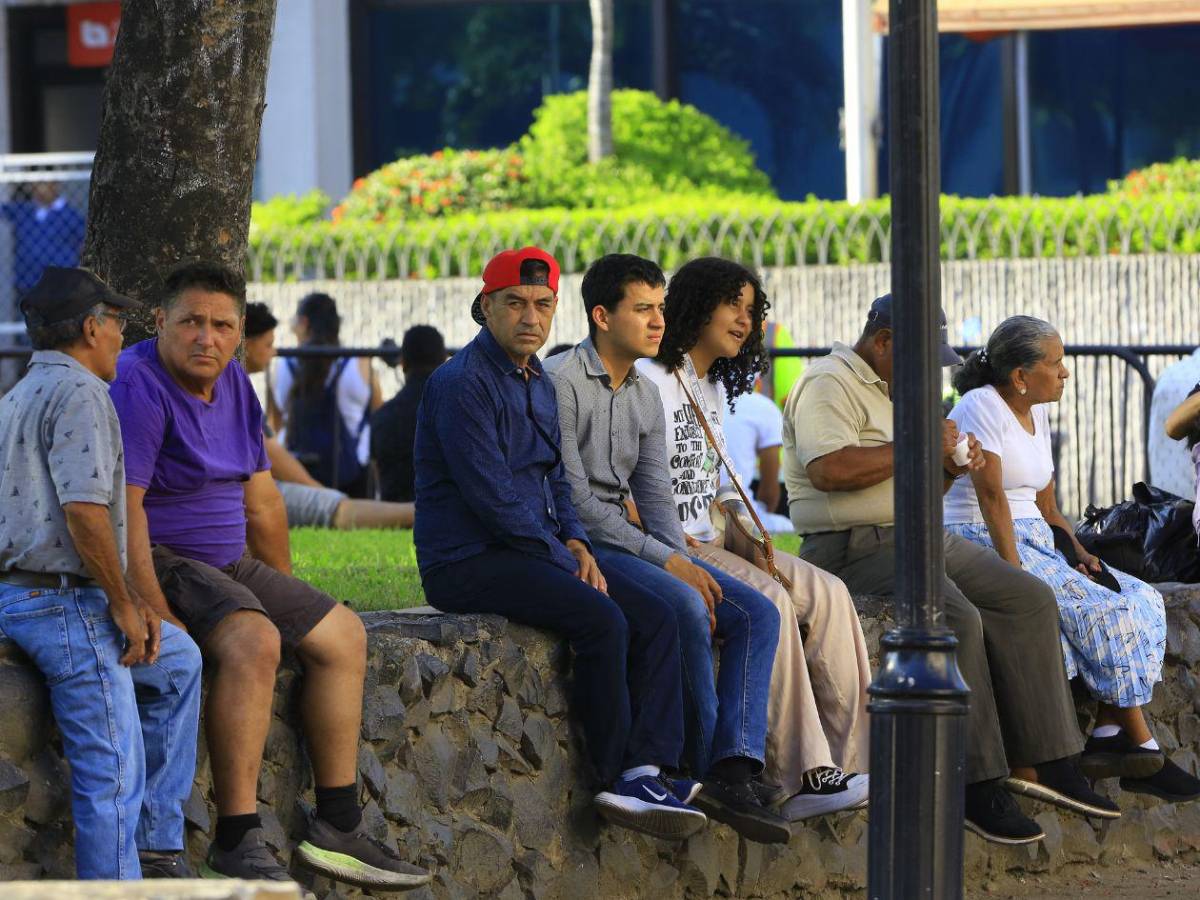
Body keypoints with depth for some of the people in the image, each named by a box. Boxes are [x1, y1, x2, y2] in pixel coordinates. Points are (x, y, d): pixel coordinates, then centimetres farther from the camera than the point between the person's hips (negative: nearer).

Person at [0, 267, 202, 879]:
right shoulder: (79, 392, -12)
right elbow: (84, 509, -23)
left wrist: (128, 597, 11)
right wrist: (123, 602, -12)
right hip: (63, 600, -11)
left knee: (176, 659, 24)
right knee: (115, 771, -7)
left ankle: (157, 846, 21)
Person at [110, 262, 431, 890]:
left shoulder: (233, 385, 12)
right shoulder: (138, 387, -18)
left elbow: (261, 501, 20)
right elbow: (122, 508, -25)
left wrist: (289, 598, 23)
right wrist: (157, 613, -30)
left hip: (228, 562, 10)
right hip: (161, 562, -10)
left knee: (342, 635, 7)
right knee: (254, 642, -32)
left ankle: (337, 827, 7)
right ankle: (238, 841, -34)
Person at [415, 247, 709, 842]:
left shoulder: (538, 384, 17)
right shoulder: (461, 384, -13)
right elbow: (492, 496, -19)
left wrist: (576, 543, 4)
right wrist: (563, 561, -14)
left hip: (533, 551, 9)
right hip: (468, 563, -9)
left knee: (654, 617, -7)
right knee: (601, 620, -27)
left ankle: (649, 769, -18)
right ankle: (618, 780, -18)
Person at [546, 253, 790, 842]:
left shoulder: (645, 395, 16)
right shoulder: (560, 383, -11)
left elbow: (654, 496, 13)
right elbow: (575, 499, -17)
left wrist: (687, 565, -8)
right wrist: (669, 563, -18)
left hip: (628, 538, 9)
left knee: (756, 613, -9)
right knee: (682, 608, -32)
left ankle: (734, 772, -24)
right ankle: (707, 766, -21)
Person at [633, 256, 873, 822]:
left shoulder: (715, 389, 21)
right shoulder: (649, 382, -9)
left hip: (707, 541, 9)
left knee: (827, 595, -11)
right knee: (770, 602, -30)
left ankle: (851, 760, -17)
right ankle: (803, 777, -30)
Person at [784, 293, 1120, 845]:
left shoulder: (897, 391, 23)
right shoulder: (830, 385, -9)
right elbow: (829, 469, -25)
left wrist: (950, 467, 5)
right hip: (859, 546, -10)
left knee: (1031, 599, -3)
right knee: (956, 617, -30)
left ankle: (1038, 762, -6)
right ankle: (976, 785, -26)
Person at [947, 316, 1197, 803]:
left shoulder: (1037, 413, 15)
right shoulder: (981, 407, -12)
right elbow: (991, 495, -21)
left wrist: (1076, 550, 0)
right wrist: (1014, 573, -27)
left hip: (1037, 544, 9)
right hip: (983, 545, -9)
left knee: (1141, 600, -6)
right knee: (1104, 612, -22)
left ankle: (1108, 735, -16)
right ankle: (1142, 748, -13)